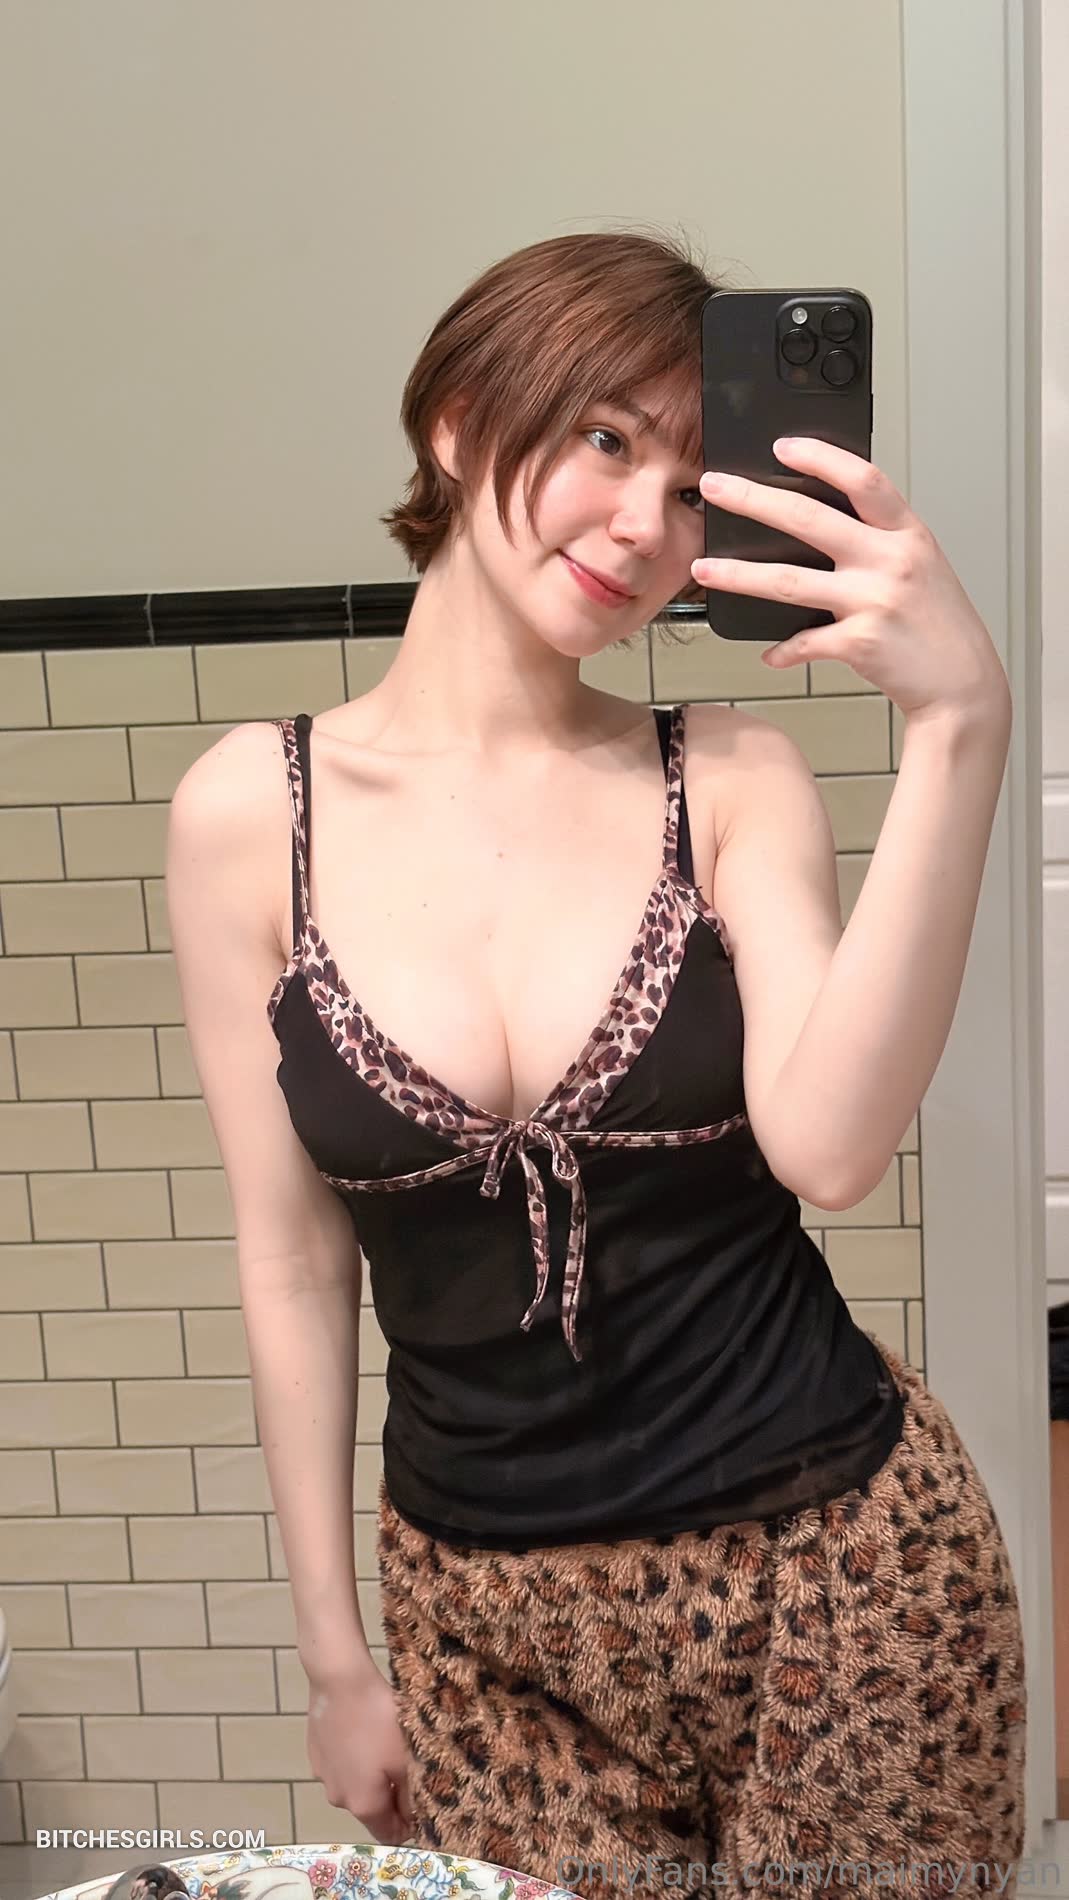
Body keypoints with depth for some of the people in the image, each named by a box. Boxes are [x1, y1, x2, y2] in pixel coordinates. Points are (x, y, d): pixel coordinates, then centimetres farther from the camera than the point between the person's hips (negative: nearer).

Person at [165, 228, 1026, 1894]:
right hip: (492, 1623, 1)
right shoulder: (253, 813, -6)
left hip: (835, 1567, 0)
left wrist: (960, 733, -29)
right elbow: (292, 1265, -1)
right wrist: (337, 1656, 6)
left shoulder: (732, 783, -7)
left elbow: (827, 1147, -22)